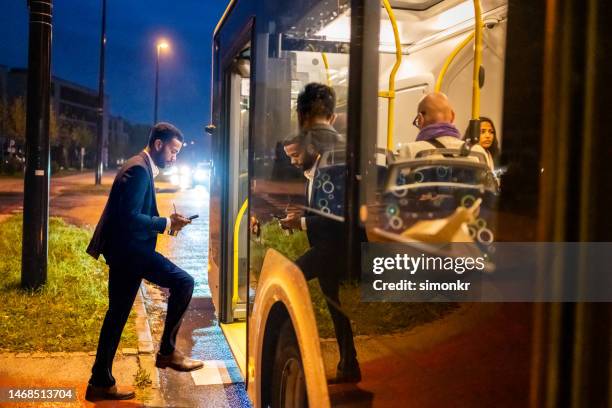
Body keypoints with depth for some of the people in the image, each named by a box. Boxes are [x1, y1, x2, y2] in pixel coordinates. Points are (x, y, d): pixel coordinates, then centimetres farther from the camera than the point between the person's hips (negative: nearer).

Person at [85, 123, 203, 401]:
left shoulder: (141, 168, 17)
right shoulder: (139, 169, -15)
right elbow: (130, 217, -23)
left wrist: (167, 222, 9)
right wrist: (167, 223, -14)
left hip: (125, 250, 11)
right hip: (130, 250, -11)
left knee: (117, 314, 14)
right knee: (183, 282, -11)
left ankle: (101, 382, 22)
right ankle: (167, 352, 0)